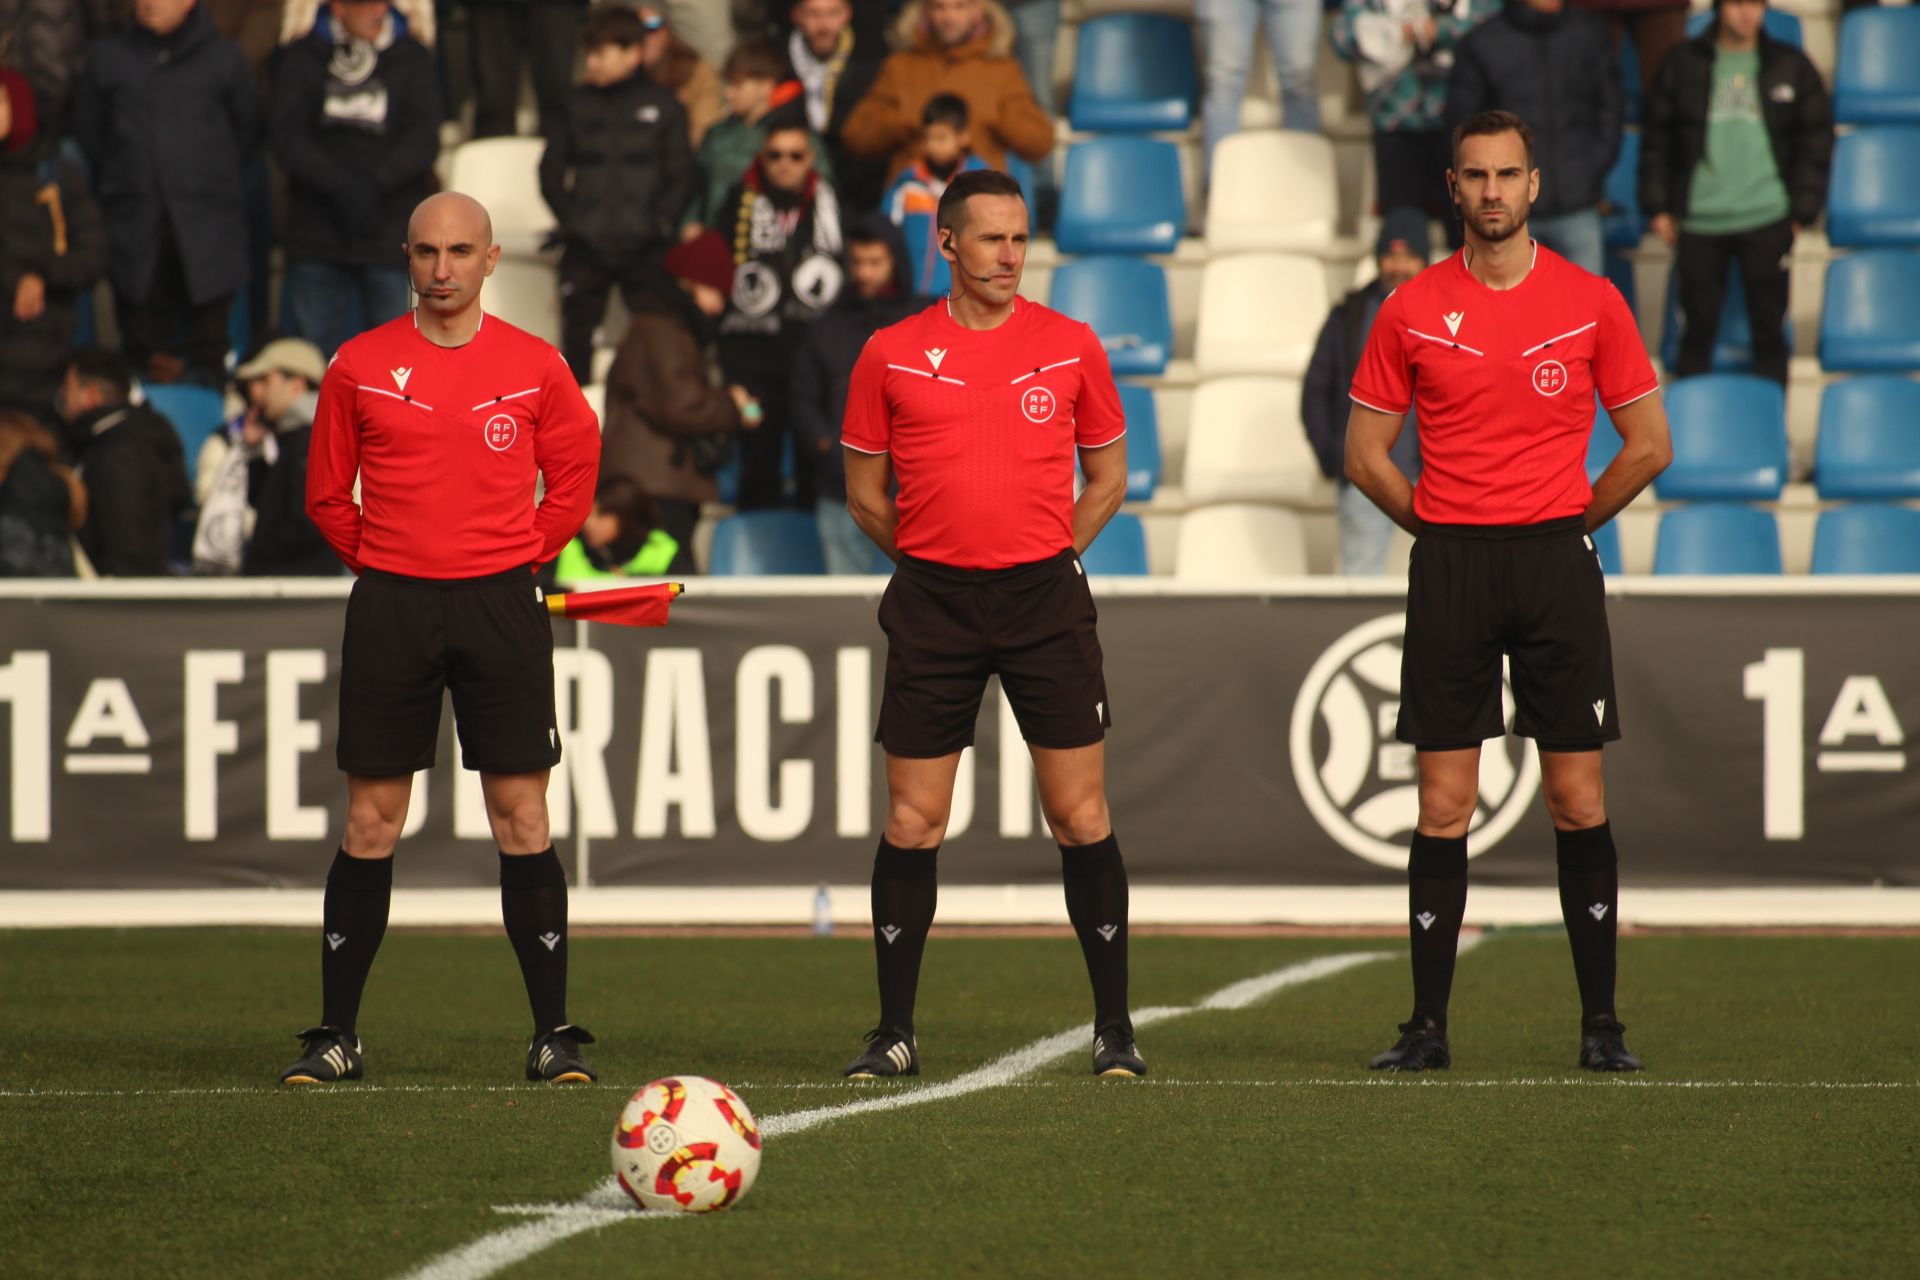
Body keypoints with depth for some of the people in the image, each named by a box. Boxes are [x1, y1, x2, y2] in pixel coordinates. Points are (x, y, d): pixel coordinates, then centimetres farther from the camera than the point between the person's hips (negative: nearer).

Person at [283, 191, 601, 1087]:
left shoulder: (535, 368, 3)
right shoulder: (360, 366, 3)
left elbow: (573, 478, 14)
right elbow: (327, 493, 13)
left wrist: (521, 556, 7)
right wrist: (382, 561, 6)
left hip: (500, 604, 0)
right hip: (390, 608, 0)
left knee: (522, 820, -2)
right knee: (370, 824, 1)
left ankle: (553, 1034, 2)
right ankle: (336, 1036, 7)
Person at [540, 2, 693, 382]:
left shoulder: (661, 106, 0)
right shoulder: (579, 104, 6)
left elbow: (680, 175, 1)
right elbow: (551, 169, 10)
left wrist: (659, 222, -10)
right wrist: (568, 218, -2)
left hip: (645, 249, -2)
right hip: (585, 249, 2)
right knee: (576, 334, 5)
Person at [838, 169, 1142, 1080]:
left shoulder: (1070, 347, 3)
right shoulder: (891, 355, 3)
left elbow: (1107, 476, 13)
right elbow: (866, 495, 12)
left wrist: (1050, 554, 5)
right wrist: (934, 558, 7)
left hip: (1046, 597, 0)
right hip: (932, 603, 0)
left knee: (1081, 816, -2)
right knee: (912, 824, 1)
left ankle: (1114, 1029, 6)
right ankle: (894, 1033, 9)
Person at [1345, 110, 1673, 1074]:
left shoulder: (1592, 304, 2)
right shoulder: (1411, 310, 3)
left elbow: (1648, 444, 8)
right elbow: (1365, 454, 9)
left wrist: (1566, 523, 6)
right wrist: (1447, 528, 5)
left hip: (1556, 564, 0)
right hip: (1448, 568, 0)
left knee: (1578, 801, -1)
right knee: (1442, 806, 0)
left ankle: (1601, 1025, 4)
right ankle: (1428, 1025, 3)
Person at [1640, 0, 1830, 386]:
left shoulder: (1791, 67, 6)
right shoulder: (1683, 65, 6)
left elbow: (1817, 138, 9)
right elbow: (1656, 139, 9)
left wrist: (1802, 211, 2)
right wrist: (1658, 207, 3)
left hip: (1767, 221, 0)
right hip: (1699, 222, 0)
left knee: (1769, 330, 3)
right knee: (1697, 329, 3)